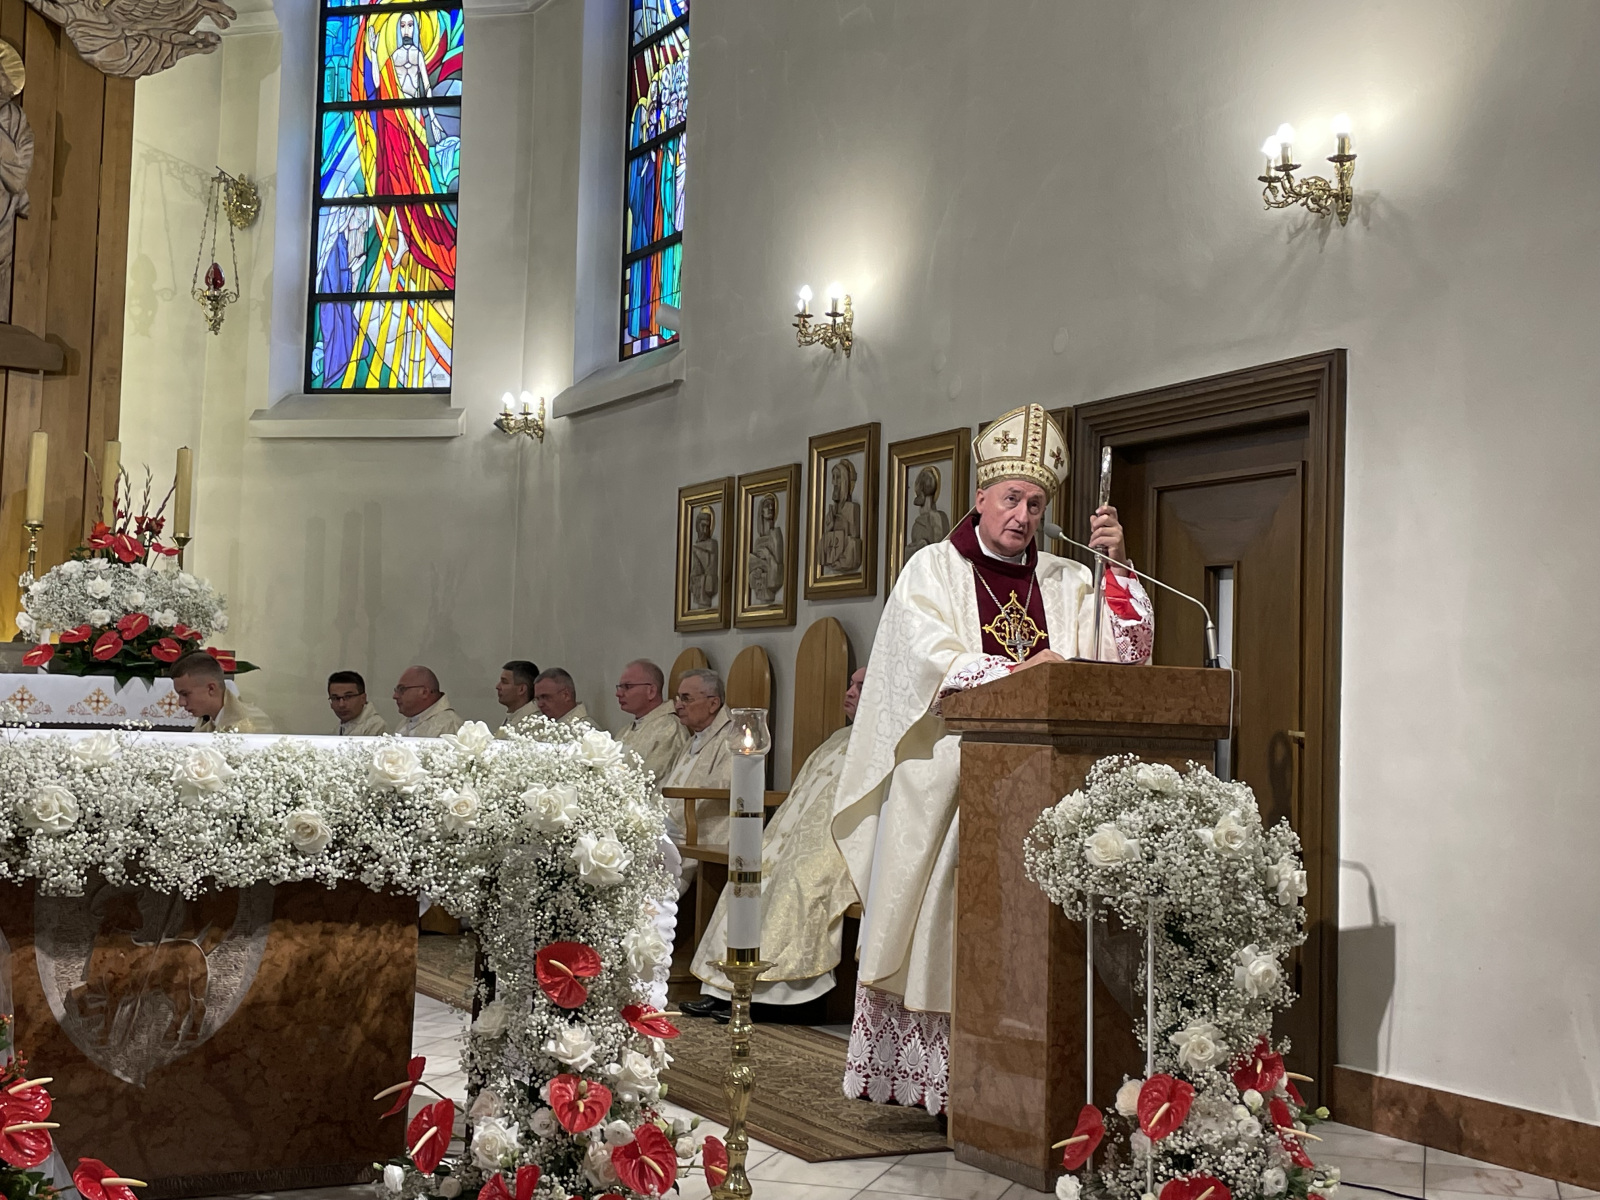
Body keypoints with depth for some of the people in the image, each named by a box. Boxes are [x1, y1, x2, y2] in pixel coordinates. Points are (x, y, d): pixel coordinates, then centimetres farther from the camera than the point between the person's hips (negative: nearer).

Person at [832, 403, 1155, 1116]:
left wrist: (1117, 566, -5)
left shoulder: (1065, 582, 15)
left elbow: (1125, 652, 5)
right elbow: (932, 662, -11)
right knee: (944, 921, -4)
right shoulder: (933, 569, 4)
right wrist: (1014, 672, -24)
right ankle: (929, 1079, 1)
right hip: (948, 782, -3)